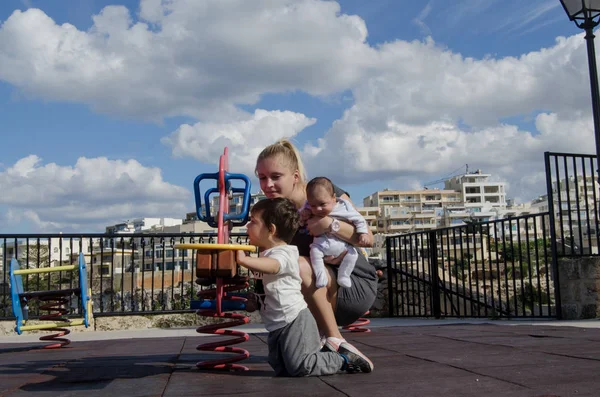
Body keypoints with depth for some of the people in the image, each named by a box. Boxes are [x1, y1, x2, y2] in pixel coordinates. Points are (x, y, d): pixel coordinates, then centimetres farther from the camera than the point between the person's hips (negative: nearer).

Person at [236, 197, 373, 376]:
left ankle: (344, 359, 5)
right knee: (281, 369, 8)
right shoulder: (267, 254, 15)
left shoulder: (282, 254, -17)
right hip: (277, 325, 10)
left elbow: (272, 266, -43)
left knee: (300, 367, -13)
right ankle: (321, 354, 20)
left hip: (295, 321, -10)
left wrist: (244, 260, -55)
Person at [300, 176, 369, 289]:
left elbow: (359, 219, -1)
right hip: (322, 242, 0)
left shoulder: (344, 207, -11)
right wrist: (302, 215, -11)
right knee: (314, 250, -26)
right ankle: (320, 275, -15)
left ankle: (343, 276, -6)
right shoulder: (309, 208, -5)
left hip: (341, 244, 0)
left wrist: (363, 233, -12)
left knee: (352, 253, -18)